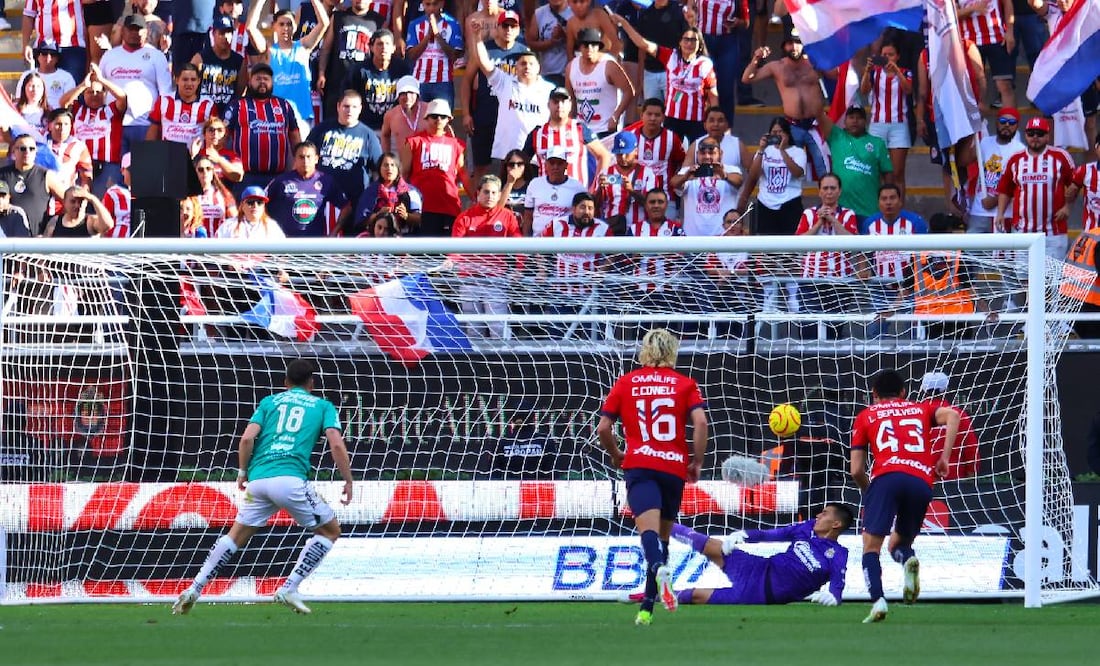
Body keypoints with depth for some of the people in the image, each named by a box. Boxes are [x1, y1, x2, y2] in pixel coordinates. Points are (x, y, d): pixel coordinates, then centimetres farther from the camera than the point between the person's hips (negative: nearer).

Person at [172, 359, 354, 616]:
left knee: (236, 535, 17)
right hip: (291, 478, -3)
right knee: (330, 530, 13)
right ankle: (289, 590, 3)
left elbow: (247, 438, 6)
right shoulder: (323, 406, 15)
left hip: (258, 479, 3)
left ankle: (194, 590, 7)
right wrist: (348, 481, 8)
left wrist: (242, 472, 18)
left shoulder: (270, 401, 20)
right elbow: (336, 444, 1)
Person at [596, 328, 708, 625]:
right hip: (674, 467, 1)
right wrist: (697, 461, 5)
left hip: (639, 465, -1)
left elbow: (603, 428, 6)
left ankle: (659, 568, -53)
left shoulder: (626, 383, 10)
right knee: (663, 536, 15)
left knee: (649, 530, -20)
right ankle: (647, 608, 15)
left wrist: (616, 455, 24)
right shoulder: (684, 384, 8)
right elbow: (700, 422, -6)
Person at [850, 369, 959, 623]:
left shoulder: (866, 416, 24)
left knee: (871, 546, 1)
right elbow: (952, 415, 8)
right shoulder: (921, 409, 30)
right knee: (898, 544, 20)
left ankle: (878, 600, -25)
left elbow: (856, 470, 18)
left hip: (886, 477, -3)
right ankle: (908, 559, -18)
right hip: (922, 481, 3)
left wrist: (868, 492, 36)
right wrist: (944, 458, 9)